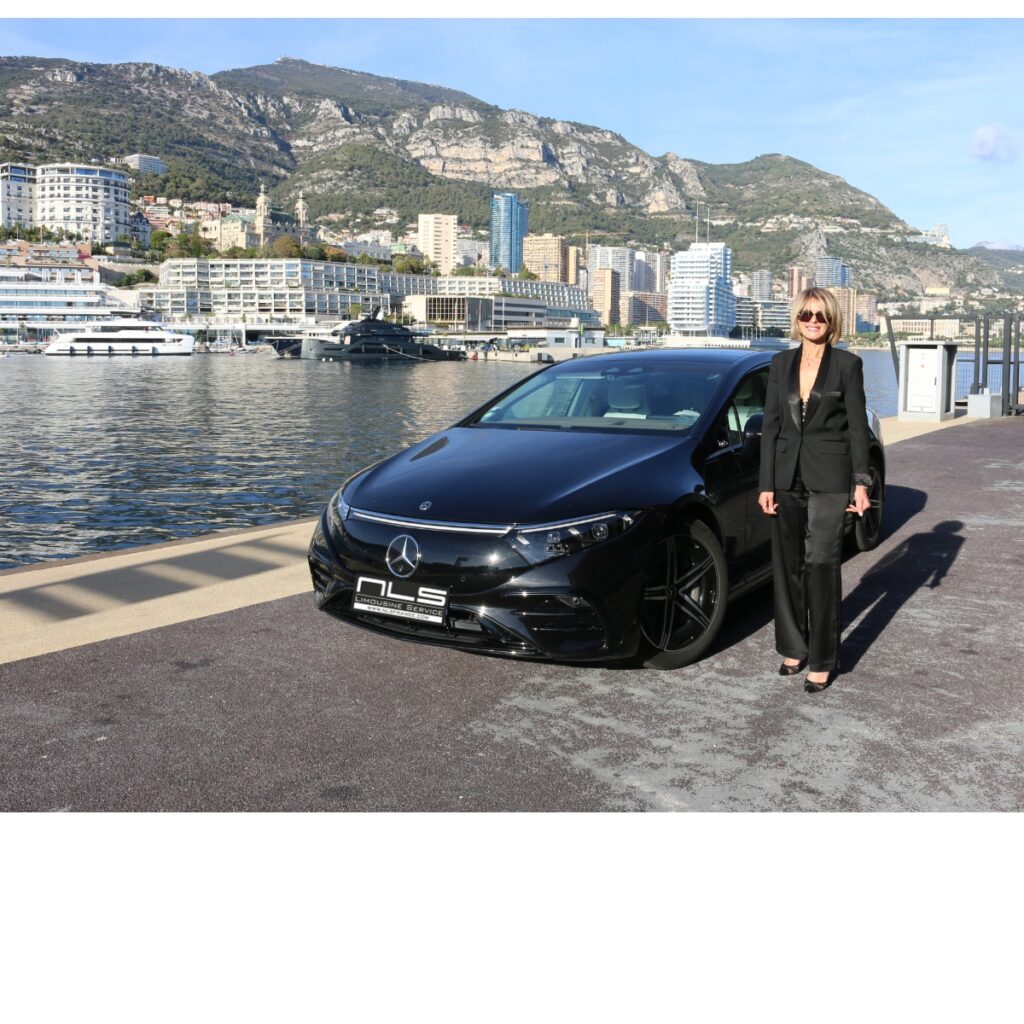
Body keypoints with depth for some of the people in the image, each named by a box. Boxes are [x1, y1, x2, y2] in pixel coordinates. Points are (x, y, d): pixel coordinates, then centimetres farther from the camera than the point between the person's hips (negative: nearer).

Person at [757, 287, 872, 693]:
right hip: (788, 477, 4)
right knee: (787, 565, 9)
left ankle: (823, 660, 6)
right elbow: (770, 425, 7)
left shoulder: (847, 364, -2)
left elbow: (857, 426, -1)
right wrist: (766, 484, 2)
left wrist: (861, 483, -6)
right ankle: (794, 647, 24)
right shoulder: (781, 364, 8)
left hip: (829, 478, -4)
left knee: (821, 565, -3)